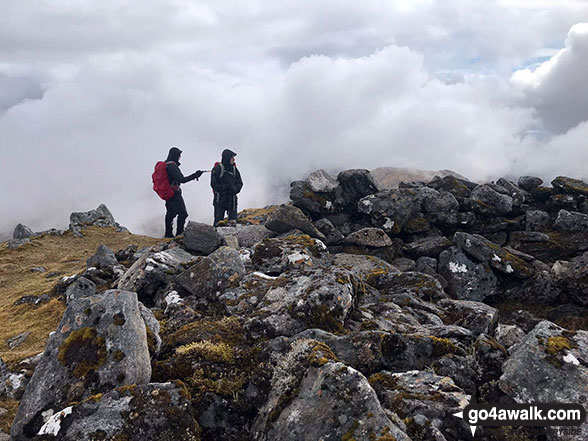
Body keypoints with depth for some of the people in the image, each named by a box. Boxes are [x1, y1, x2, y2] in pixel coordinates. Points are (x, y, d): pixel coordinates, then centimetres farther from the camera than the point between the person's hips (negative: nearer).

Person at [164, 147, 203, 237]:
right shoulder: (172, 166, -21)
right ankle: (179, 233, -1)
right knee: (182, 213, -3)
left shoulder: (165, 164, 9)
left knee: (170, 213, 17)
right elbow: (182, 180, -25)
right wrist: (195, 175, -21)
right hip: (174, 193, -10)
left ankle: (168, 234, 24)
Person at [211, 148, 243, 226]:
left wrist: (235, 189, -11)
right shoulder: (218, 169, -7)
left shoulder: (234, 169, 9)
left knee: (233, 218, 0)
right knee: (219, 220, -1)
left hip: (232, 198, 4)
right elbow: (213, 184, -10)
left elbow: (239, 183, 10)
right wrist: (225, 187, -19)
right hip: (220, 198, -4)